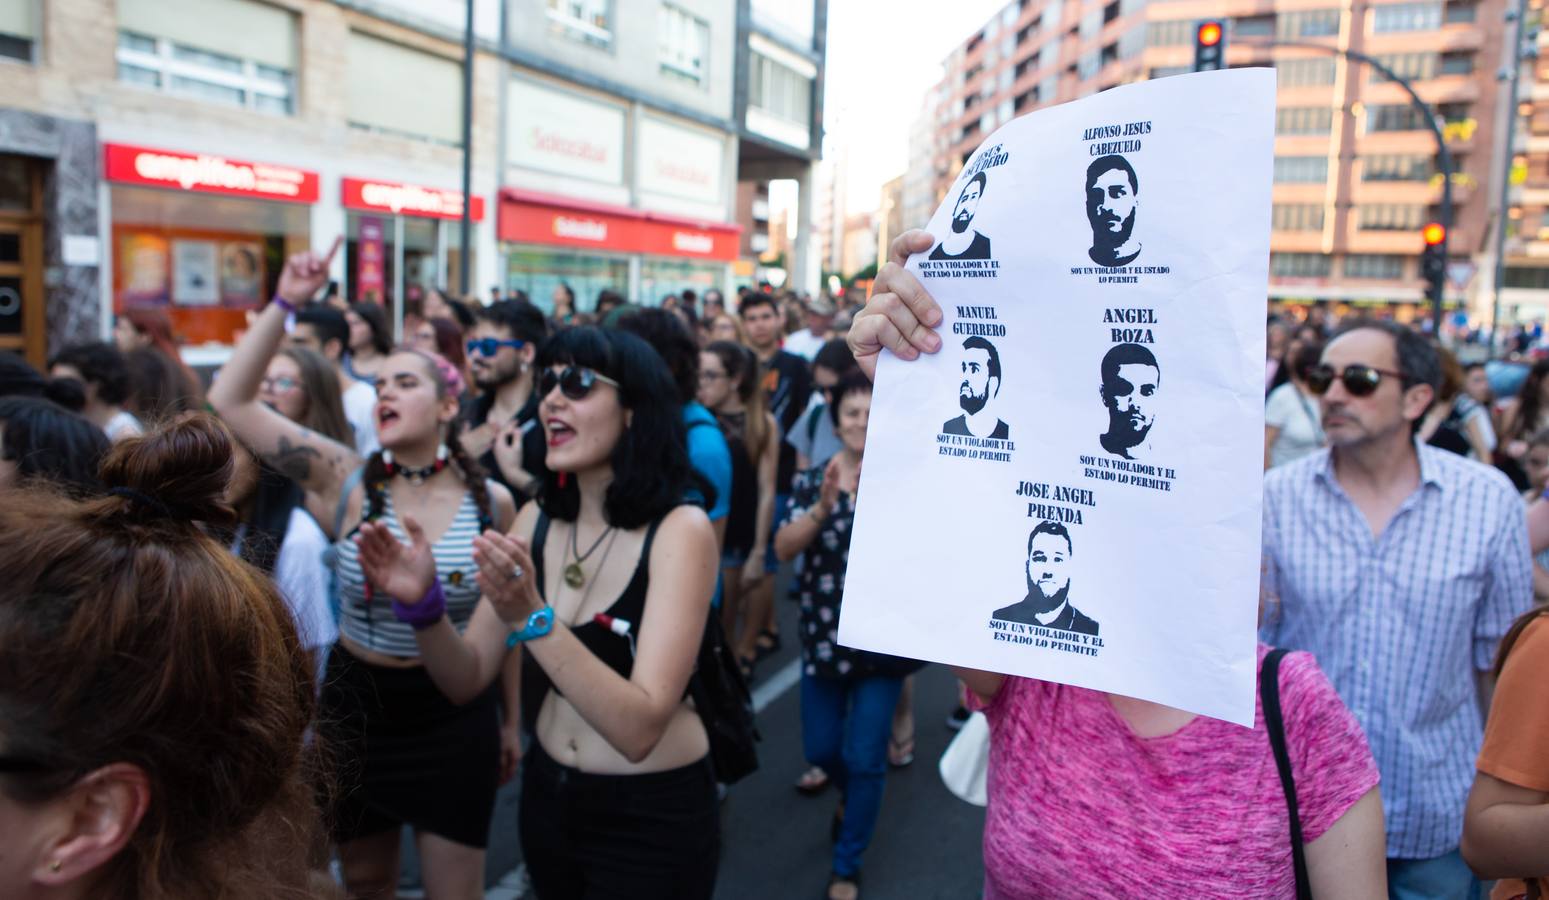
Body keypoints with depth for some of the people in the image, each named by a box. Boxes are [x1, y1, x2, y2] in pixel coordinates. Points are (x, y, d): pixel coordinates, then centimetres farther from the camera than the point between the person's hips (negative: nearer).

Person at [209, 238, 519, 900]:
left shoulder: (492, 502, -9)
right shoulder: (347, 481, -9)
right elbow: (230, 402, -12)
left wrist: (510, 722, 7)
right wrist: (284, 305, -20)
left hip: (455, 715, -1)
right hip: (356, 704, 1)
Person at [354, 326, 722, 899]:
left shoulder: (680, 529, -20)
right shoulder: (537, 519, -2)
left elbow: (639, 728, -28)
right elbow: (467, 679, -2)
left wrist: (530, 616, -37)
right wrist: (423, 605, -21)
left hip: (652, 816, -6)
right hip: (547, 795, 6)